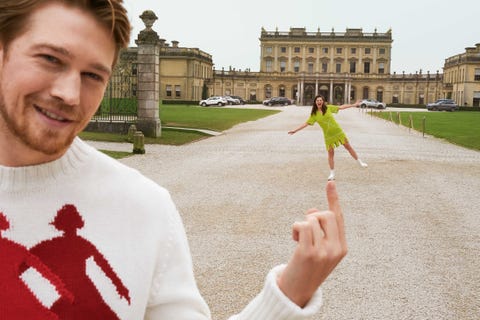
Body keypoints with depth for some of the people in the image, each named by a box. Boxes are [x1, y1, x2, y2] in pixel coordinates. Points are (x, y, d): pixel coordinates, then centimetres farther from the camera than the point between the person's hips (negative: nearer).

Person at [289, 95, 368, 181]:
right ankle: (332, 174, 11)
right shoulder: (314, 114, -3)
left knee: (348, 146, 6)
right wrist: (295, 130, -5)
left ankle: (360, 162, 23)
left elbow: (341, 107, 5)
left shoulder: (328, 108, -2)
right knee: (330, 153, 1)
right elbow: (306, 123, 0)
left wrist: (353, 105, 7)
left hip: (338, 131, 0)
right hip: (328, 135, 0)